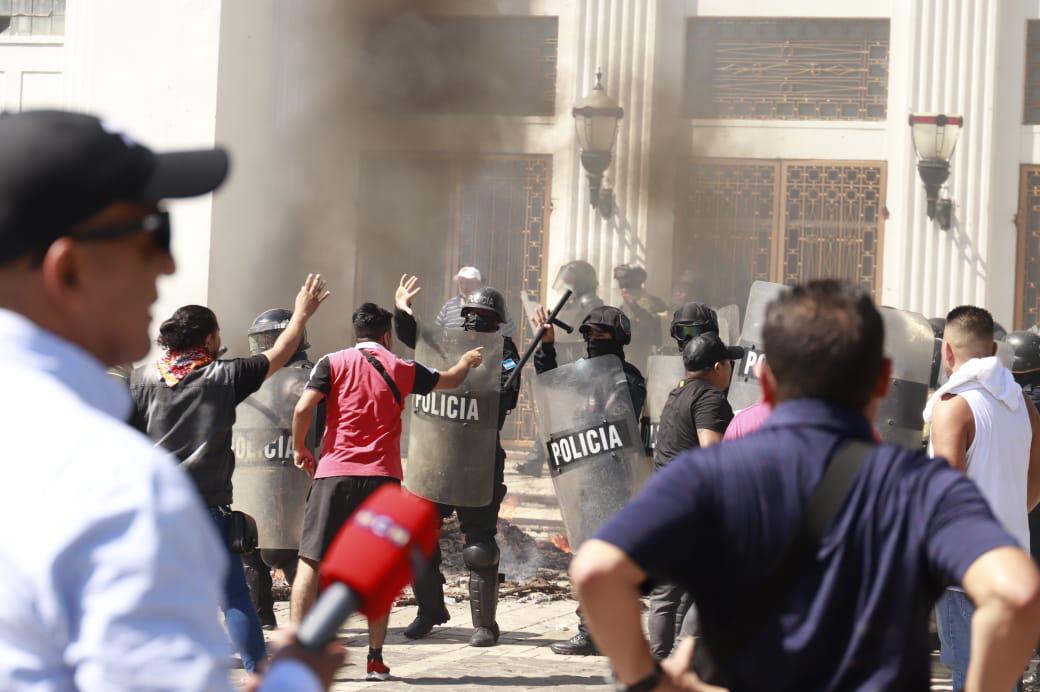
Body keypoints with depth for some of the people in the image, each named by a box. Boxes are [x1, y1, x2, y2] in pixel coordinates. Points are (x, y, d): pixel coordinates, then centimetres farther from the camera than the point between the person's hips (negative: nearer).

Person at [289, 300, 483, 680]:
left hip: (335, 473, -1)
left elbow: (303, 408, -8)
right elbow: (450, 379, 27)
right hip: (382, 478, 1)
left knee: (310, 561, 0)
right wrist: (467, 361, 48)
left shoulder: (333, 363, 3)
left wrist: (300, 448, 8)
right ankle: (376, 658, 8)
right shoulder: (401, 369, 10)